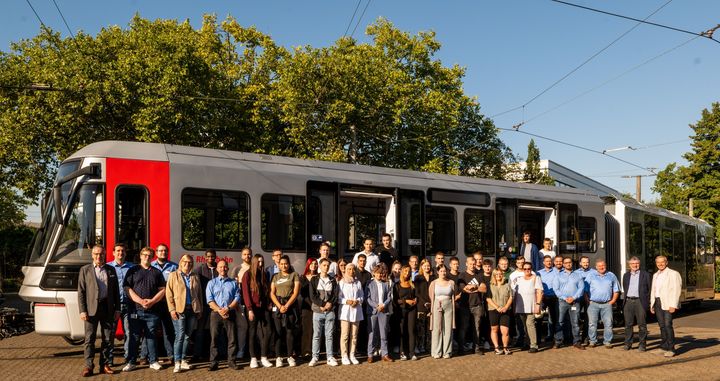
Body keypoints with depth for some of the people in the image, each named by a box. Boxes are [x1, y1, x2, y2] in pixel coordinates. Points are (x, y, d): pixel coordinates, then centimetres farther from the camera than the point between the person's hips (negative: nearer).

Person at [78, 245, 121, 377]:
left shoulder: (111, 270, 11)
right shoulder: (85, 270, 5)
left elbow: (116, 291, 11)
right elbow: (81, 292, 1)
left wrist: (117, 309, 4)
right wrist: (82, 311, -8)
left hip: (108, 308, 2)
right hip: (91, 309, -2)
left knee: (108, 339, 5)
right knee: (89, 338, -1)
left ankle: (105, 365, 13)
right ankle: (88, 366, 5)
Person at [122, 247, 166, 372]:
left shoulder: (157, 272, 12)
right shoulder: (133, 271, 7)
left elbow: (162, 290, 8)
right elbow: (127, 289, -2)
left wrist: (152, 301, -8)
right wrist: (140, 301, -12)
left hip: (152, 310, 1)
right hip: (136, 310, -1)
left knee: (151, 336, 6)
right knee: (134, 336, 2)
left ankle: (153, 361, 12)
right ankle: (131, 362, 8)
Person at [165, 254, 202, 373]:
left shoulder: (195, 277, 13)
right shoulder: (173, 275, 4)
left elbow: (199, 294, 14)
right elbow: (169, 294, -1)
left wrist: (200, 309, 8)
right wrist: (172, 309, -9)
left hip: (193, 310, 4)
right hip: (179, 310, -4)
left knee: (187, 336, 7)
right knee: (180, 336, -9)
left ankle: (183, 360, 15)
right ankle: (177, 363, -7)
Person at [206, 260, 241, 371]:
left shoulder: (233, 283, 12)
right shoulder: (211, 283, 11)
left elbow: (237, 298, 3)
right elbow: (209, 300, 1)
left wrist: (227, 309, -11)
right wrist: (219, 310, -12)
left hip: (230, 313, 1)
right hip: (216, 313, 0)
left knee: (232, 338, -2)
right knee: (214, 338, -2)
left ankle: (231, 361, 5)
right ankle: (213, 363, 2)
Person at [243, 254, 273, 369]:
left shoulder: (264, 275, 14)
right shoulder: (247, 275, -2)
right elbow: (245, 293, -8)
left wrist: (269, 305, 3)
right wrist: (250, 309, -14)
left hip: (263, 307, 4)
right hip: (252, 308, -4)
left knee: (267, 332, -2)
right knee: (252, 333, 2)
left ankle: (264, 358, 5)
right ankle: (253, 359, 7)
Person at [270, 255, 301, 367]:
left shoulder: (294, 275, 6)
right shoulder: (275, 277, 14)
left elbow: (296, 292, -2)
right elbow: (272, 293, 5)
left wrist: (287, 306, -10)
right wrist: (280, 306, -8)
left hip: (291, 306, -2)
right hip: (277, 305, 2)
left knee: (290, 331, -2)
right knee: (278, 331, -2)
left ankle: (290, 356, 4)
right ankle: (278, 357, 1)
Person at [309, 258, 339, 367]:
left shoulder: (332, 280, 11)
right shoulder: (314, 279, 5)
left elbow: (335, 295, 5)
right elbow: (312, 295, -4)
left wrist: (329, 304, -11)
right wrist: (322, 304, -13)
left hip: (330, 311, 2)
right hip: (317, 311, -2)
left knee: (329, 335, 3)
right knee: (316, 335, 1)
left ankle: (330, 357, 7)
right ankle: (315, 357, 7)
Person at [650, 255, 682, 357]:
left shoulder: (673, 274, -4)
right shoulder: (655, 275, 18)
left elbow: (676, 290, -11)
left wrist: (673, 305, -17)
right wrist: (652, 305, 16)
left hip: (668, 303, -7)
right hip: (657, 302, 7)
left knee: (668, 325, -12)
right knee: (662, 326, 7)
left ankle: (671, 349, -7)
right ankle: (663, 347, 13)